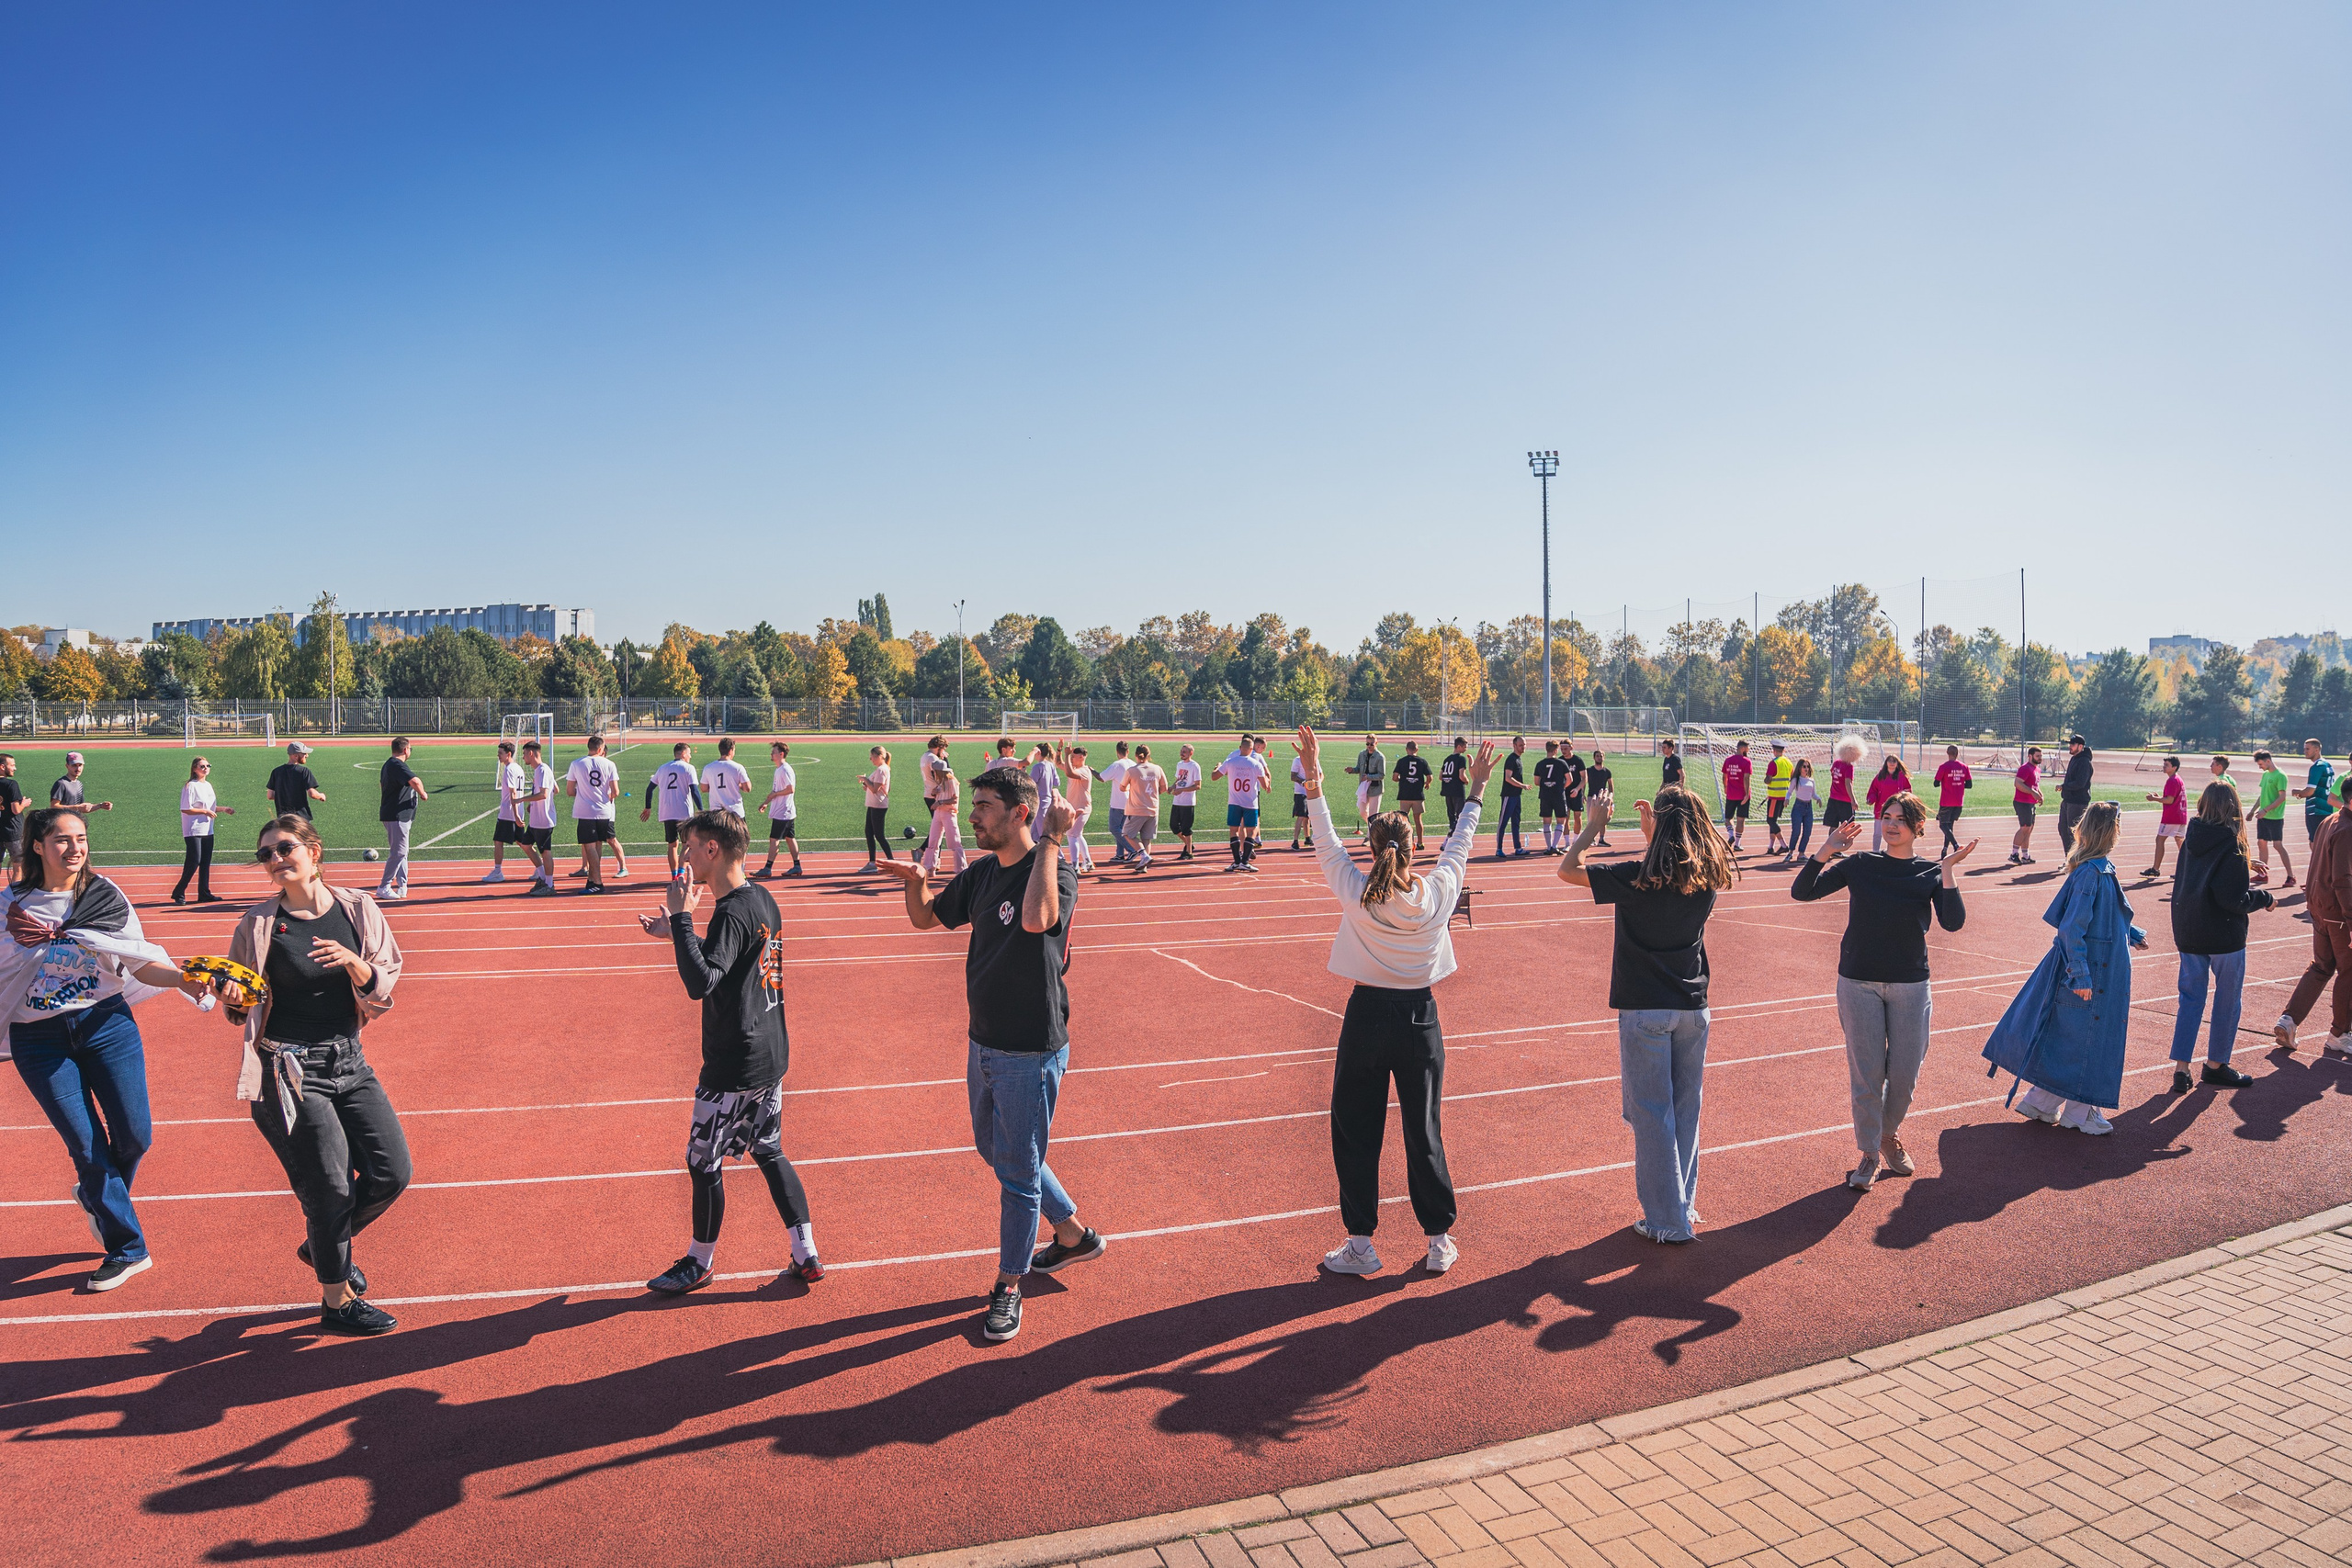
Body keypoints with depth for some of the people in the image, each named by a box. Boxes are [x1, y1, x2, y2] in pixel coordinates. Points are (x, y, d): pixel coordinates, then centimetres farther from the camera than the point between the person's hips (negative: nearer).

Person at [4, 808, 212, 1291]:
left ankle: (95, 1196, 34)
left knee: (134, 1135, -1)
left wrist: (182, 978, -20)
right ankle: (126, 1248, 16)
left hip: (106, 1023, 1)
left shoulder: (104, 897, -1)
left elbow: (137, 961, -5)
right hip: (40, 1041, 0)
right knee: (86, 1146, 1)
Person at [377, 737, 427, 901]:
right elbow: (415, 781, -34)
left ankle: (402, 886, 20)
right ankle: (383, 887, -5)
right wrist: (422, 793, -16)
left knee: (400, 851, 15)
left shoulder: (389, 764, 16)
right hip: (396, 816, -11)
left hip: (393, 814, 11)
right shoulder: (398, 765, -17)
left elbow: (382, 783, 34)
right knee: (398, 852, -8)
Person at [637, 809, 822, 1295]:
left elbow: (700, 983, -31)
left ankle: (699, 1263, 26)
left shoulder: (733, 912, -22)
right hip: (772, 1055, 9)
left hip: (735, 1068, -9)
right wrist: (677, 932, 17)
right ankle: (806, 1256, 21)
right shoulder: (763, 901, 7)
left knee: (703, 1163, 9)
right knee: (768, 1152, 18)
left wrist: (681, 915, -26)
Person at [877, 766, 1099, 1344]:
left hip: (1032, 1053, -8)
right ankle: (1073, 1233, 41)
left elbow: (1036, 918, -42)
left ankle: (1009, 1286, 24)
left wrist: (1050, 840, -35)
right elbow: (927, 918, 16)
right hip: (983, 1044, 9)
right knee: (995, 1151, 23)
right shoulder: (981, 873, 5)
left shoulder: (1055, 872, -20)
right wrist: (916, 883, -5)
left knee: (1018, 1171, 5)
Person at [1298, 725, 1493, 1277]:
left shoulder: (1356, 893, -12)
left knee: (1355, 1133, 8)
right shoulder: (1438, 893, -7)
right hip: (1420, 1018, 2)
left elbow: (1326, 843, 1)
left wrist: (1314, 780, 4)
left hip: (1367, 1016, -2)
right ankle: (1439, 1241, 21)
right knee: (1424, 1133, 12)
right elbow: (1459, 844, 10)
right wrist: (1476, 791, 21)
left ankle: (1360, 1244, 13)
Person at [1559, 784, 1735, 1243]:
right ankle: (1684, 1207, 28)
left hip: (1645, 1010, -5)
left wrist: (1593, 825, 1)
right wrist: (1651, 831, 19)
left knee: (1652, 1114, 4)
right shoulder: (1708, 877, -2)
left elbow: (1567, 870, -10)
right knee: (1686, 1111, 16)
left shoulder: (1636, 877, -18)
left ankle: (1667, 1221, 10)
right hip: (1693, 1006, 5)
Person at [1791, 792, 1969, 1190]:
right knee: (1866, 1074, 2)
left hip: (1910, 984, 1)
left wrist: (1948, 871, -20)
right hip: (1859, 982, -1)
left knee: (1905, 1073, 7)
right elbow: (1801, 892, -4)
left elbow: (1953, 922, -14)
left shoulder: (1932, 873, 2)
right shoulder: (1860, 866, 1)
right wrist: (1825, 852, -15)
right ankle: (1870, 1154, 16)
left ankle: (1890, 1132, 35)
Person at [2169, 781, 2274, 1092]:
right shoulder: (2231, 847, -18)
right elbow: (2234, 899, -21)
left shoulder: (2191, 842, 0)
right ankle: (2216, 1065, 22)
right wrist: (2265, 898, -3)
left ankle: (2181, 1066, 5)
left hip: (2187, 933, 5)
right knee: (2228, 999, 12)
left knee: (2191, 997, 11)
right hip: (2224, 935, -5)